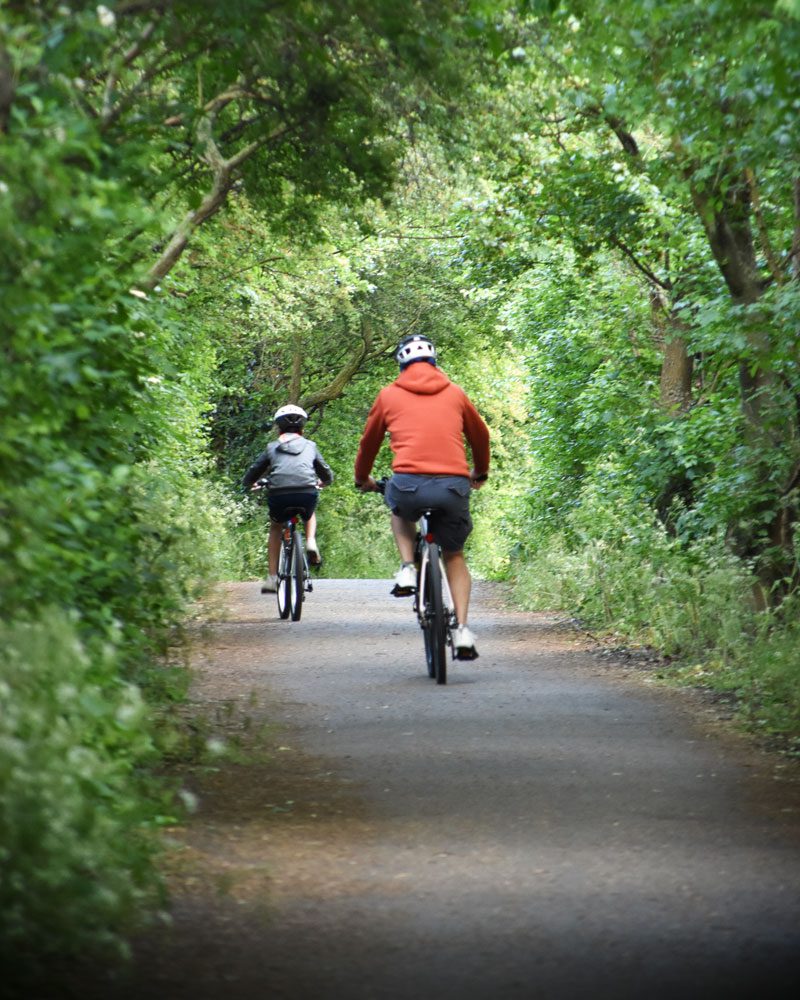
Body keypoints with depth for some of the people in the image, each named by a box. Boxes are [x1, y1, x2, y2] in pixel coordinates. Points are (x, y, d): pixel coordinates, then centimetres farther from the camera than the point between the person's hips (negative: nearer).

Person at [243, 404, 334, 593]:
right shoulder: (310, 446, 21)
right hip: (307, 495, 0)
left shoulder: (272, 447, 19)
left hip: (279, 495, 0)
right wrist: (322, 482, 55)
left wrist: (250, 484, 45)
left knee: (275, 527, 29)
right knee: (310, 514, 37)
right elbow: (327, 475, 31)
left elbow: (252, 474, 21)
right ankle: (311, 542, 9)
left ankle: (272, 578, 20)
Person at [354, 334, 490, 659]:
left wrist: (362, 479, 45)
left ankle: (407, 569, 13)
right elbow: (480, 435, 31)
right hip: (454, 485, 1)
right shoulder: (454, 393, 18)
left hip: (410, 483, -1)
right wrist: (480, 472, 50)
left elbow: (369, 441, 26)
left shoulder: (389, 394, 14)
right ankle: (462, 630, 4)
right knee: (455, 556, 19)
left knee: (400, 509, 36)